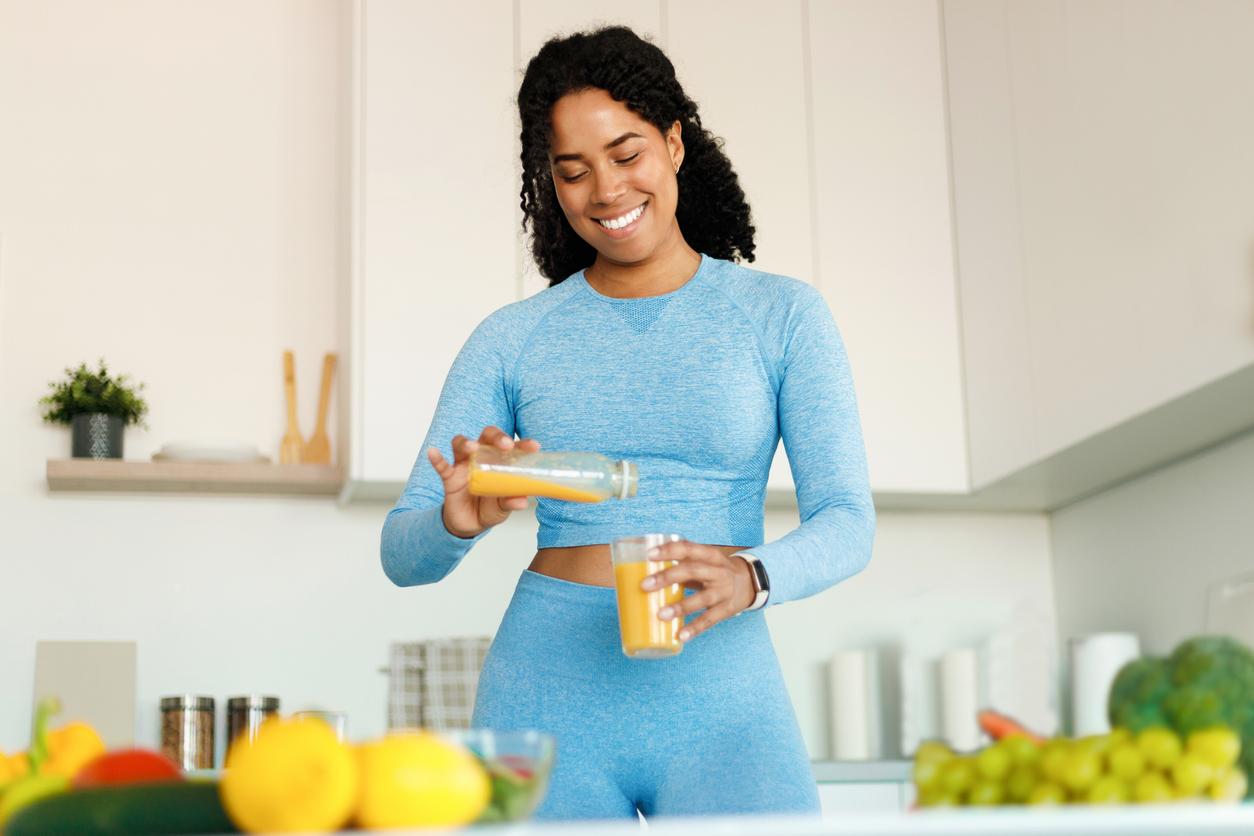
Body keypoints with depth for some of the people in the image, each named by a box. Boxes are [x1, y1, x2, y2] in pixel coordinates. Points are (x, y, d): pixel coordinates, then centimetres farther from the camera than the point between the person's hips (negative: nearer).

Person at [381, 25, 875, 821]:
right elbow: (403, 555, 5)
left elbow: (848, 523, -2)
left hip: (721, 697, -1)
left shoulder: (781, 316, 4)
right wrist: (458, 524, -18)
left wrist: (751, 576, -22)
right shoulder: (512, 340, 7)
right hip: (549, 697, 1)